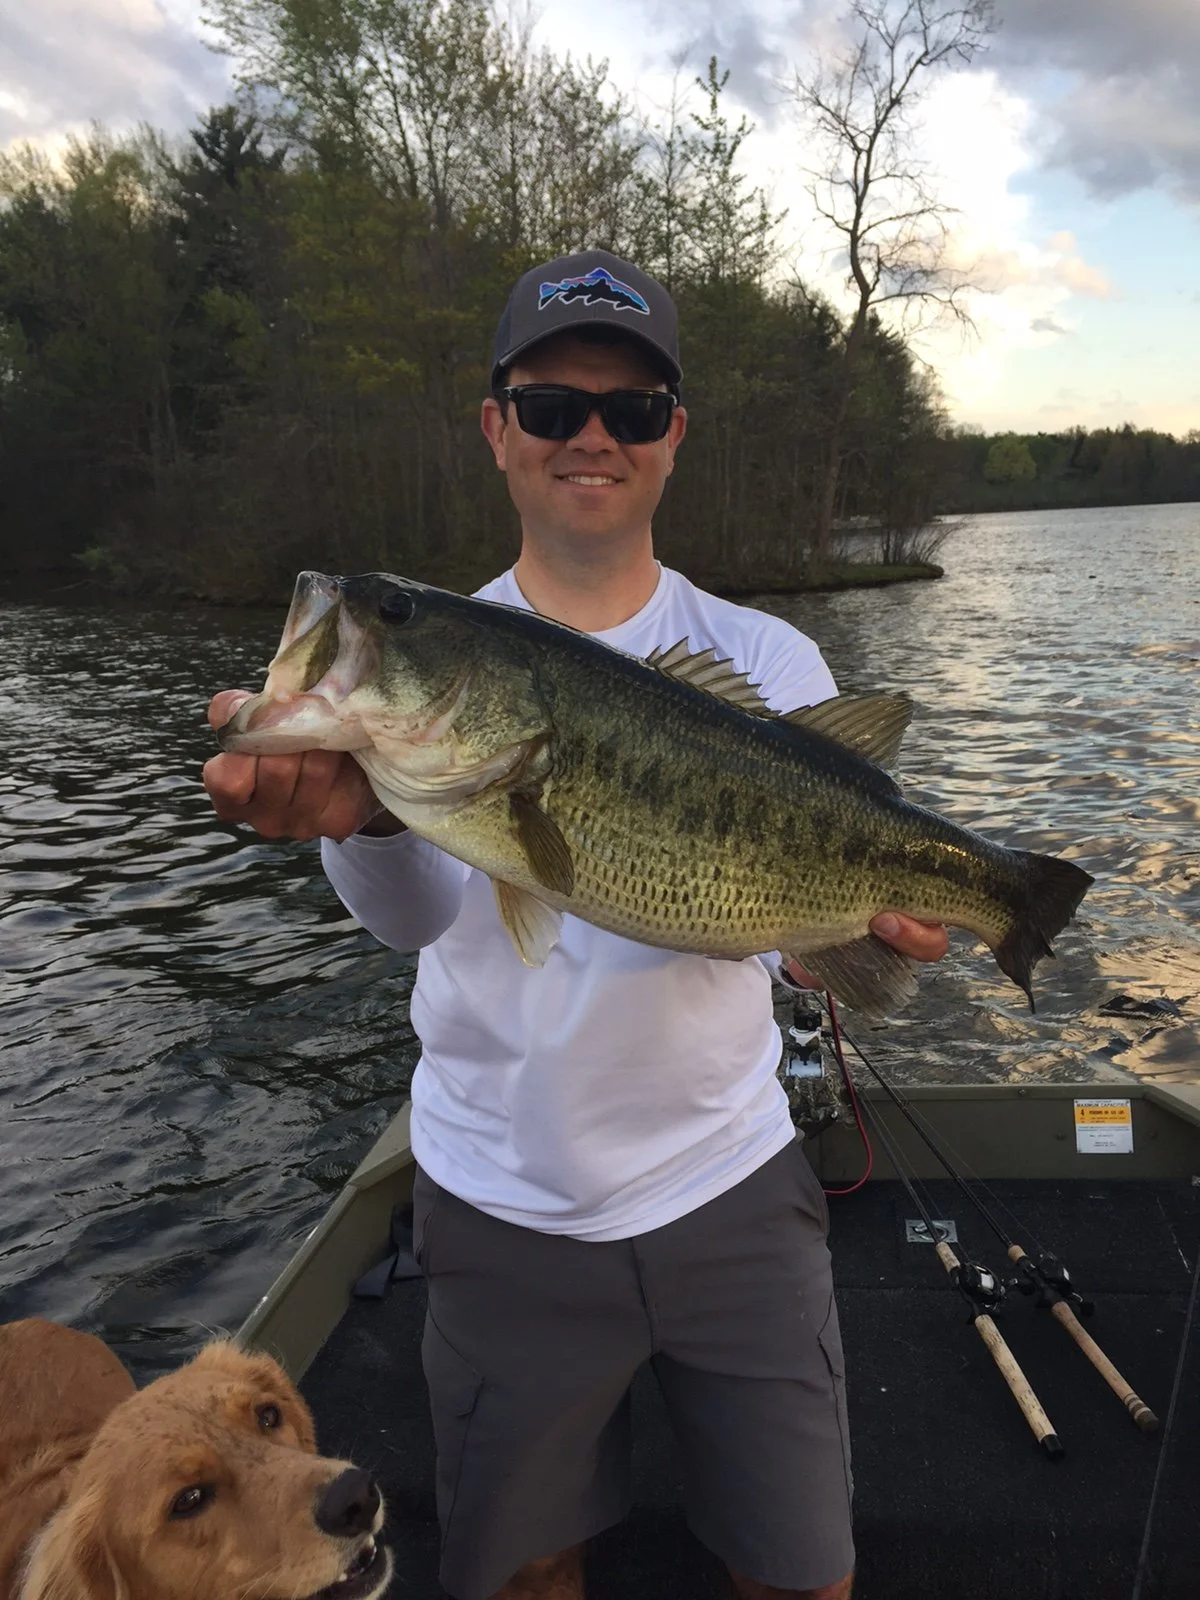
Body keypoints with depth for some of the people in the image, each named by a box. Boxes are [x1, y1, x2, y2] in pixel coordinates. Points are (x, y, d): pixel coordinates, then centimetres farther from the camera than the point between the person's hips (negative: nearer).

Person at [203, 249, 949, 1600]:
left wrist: (863, 925, -31)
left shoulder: (769, 662, -3)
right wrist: (360, 814, -43)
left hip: (730, 1182, 1)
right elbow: (420, 915, -22)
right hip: (500, 1206, 0)